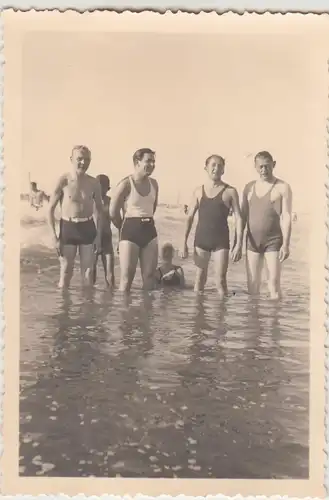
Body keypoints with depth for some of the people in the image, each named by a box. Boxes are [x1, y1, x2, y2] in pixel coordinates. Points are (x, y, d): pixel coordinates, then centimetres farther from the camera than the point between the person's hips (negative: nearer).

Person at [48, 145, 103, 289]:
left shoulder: (94, 183, -1)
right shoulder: (63, 181, -8)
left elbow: (99, 209, 10)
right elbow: (51, 209, -4)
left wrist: (99, 235, 4)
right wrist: (54, 236, -9)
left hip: (88, 227, 2)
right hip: (68, 227, -2)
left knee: (88, 273, 7)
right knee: (66, 273, 3)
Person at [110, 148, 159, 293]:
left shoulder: (154, 183, 7)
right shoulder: (126, 184, -11)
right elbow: (113, 212, -7)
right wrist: (125, 228, 7)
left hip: (150, 231, 6)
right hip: (130, 231, -5)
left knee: (150, 275, 7)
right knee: (127, 276, -2)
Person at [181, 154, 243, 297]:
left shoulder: (230, 191, 0)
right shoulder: (199, 191, 6)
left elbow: (238, 218, -3)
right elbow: (190, 217, 8)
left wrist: (238, 244, -10)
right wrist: (184, 242, 2)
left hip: (221, 241, -2)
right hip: (201, 239, 2)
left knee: (220, 280, -2)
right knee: (200, 278, 8)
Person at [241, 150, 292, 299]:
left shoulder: (283, 187, -4)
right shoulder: (249, 187, 9)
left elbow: (286, 217, -9)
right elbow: (243, 215, 11)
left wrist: (286, 244, -16)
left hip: (273, 241, -4)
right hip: (253, 241, 4)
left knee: (273, 283, -5)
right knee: (252, 283, 7)